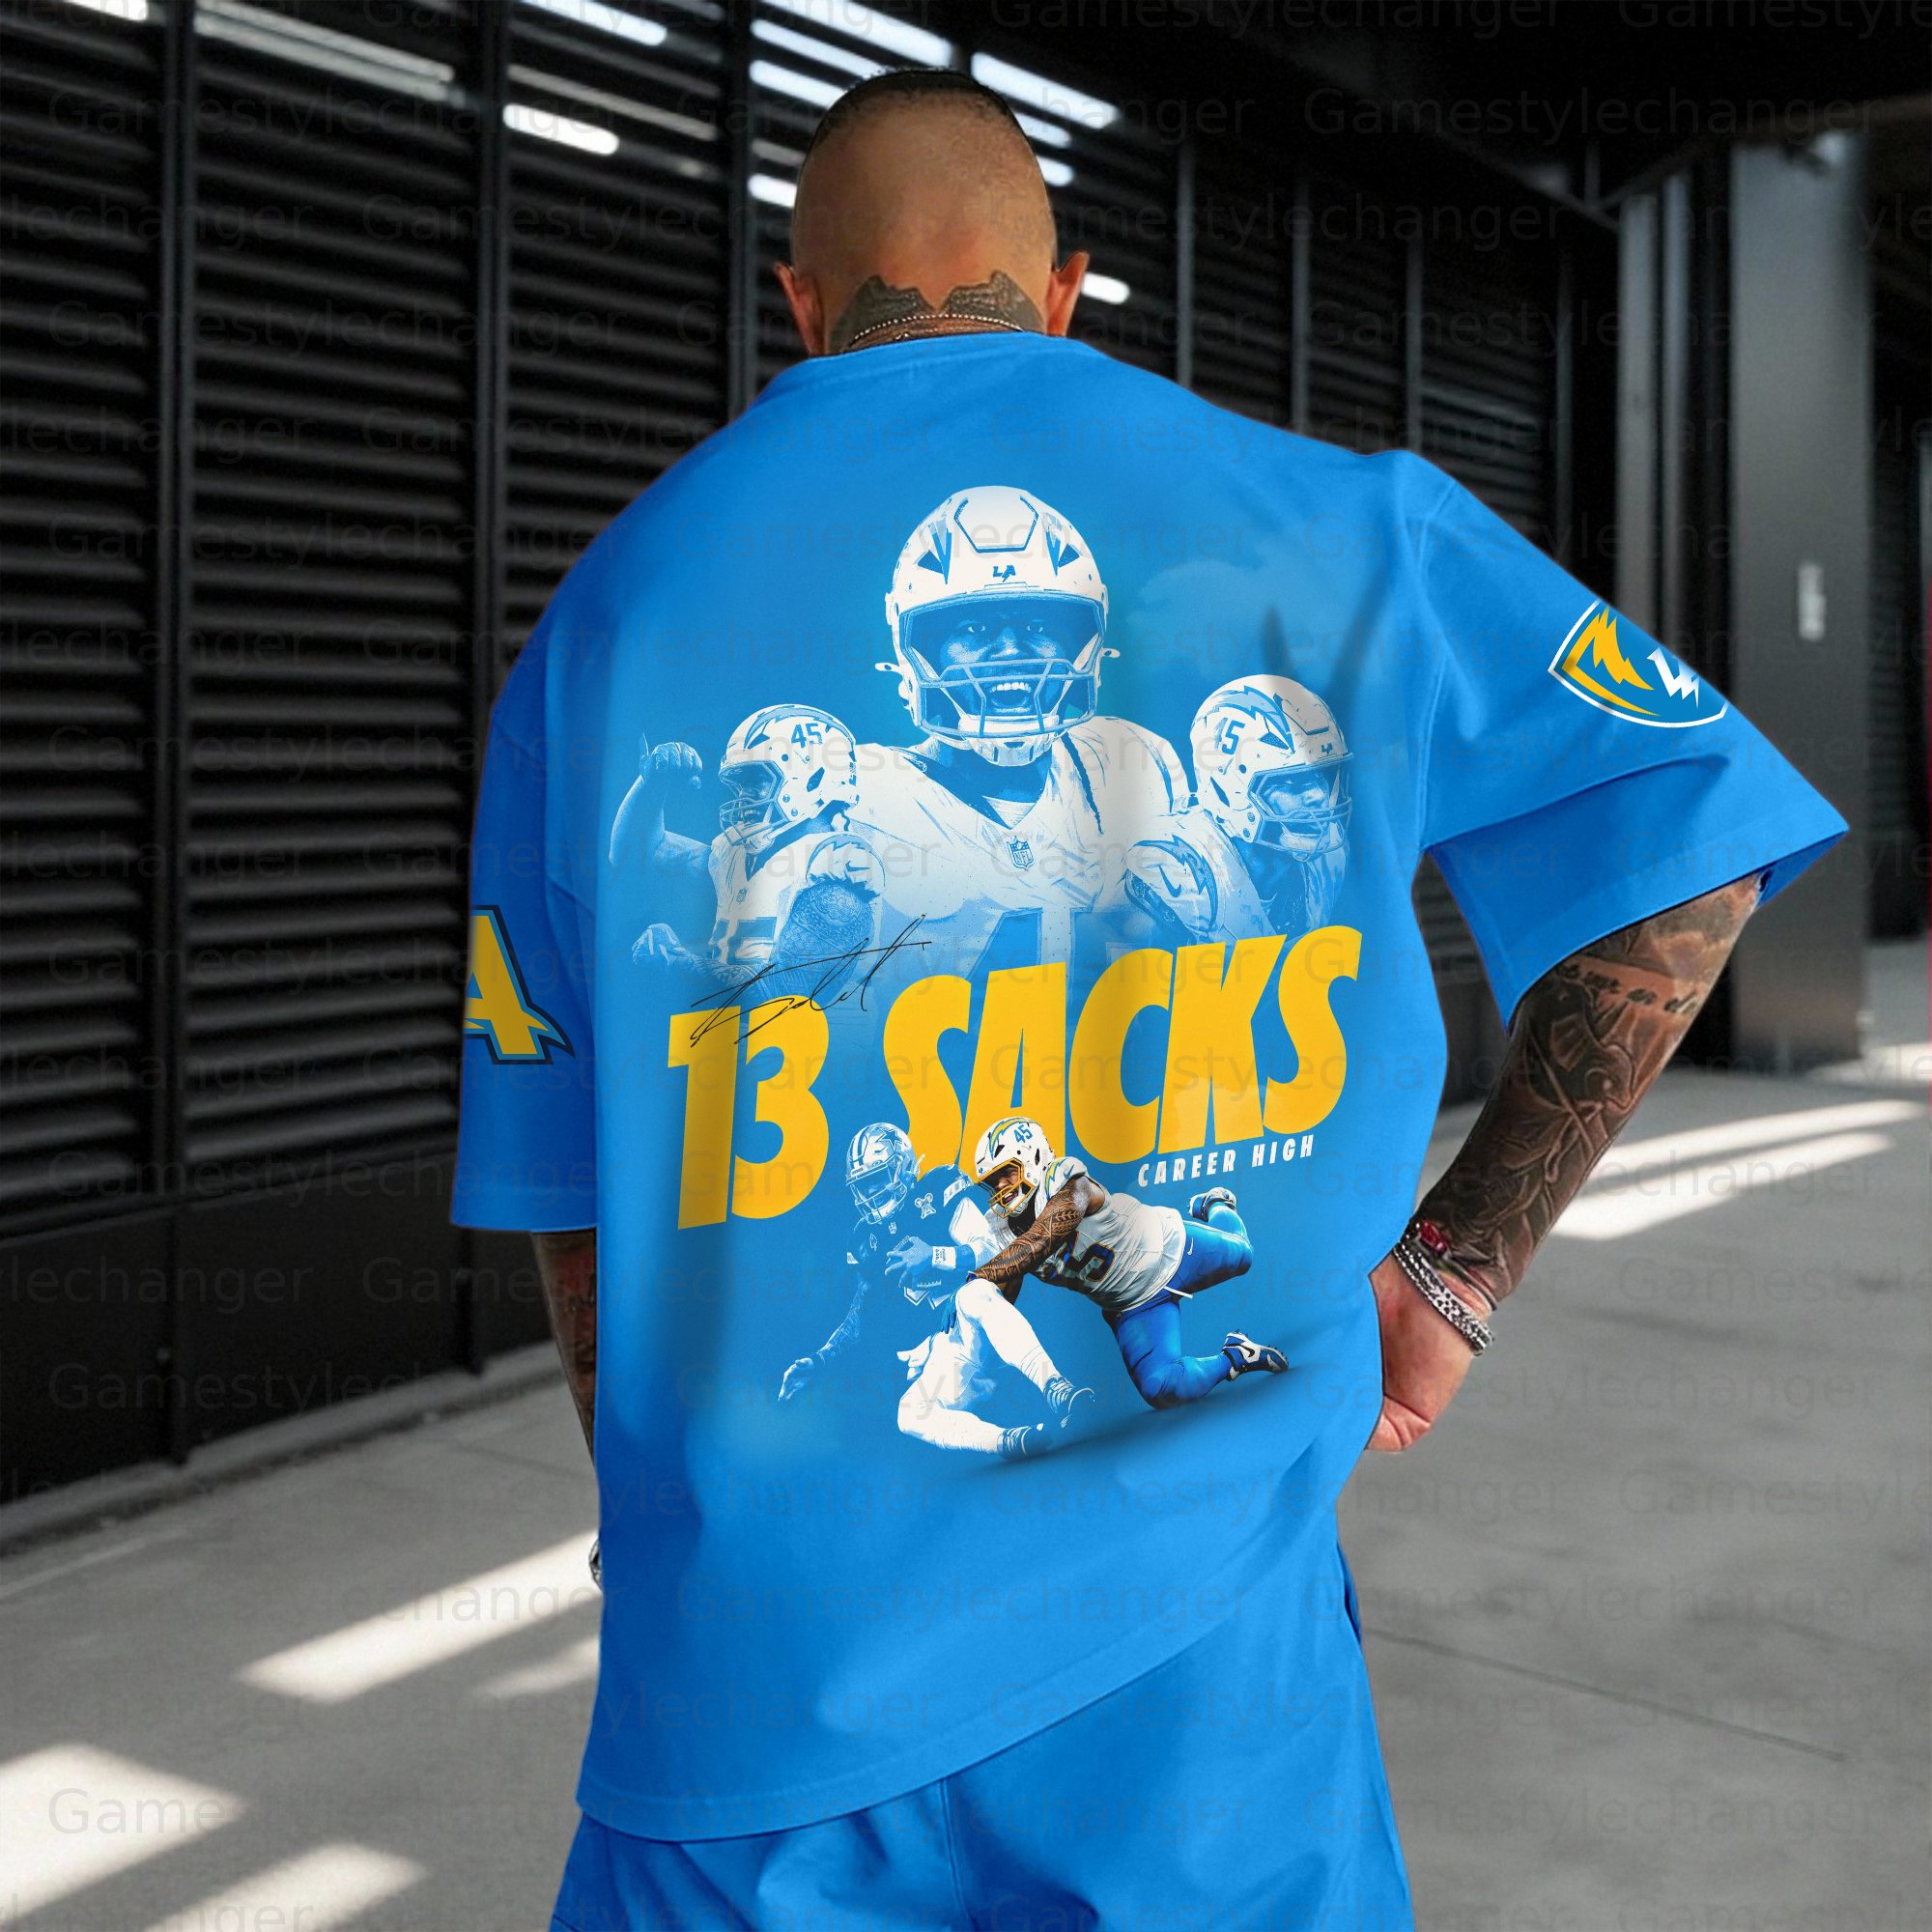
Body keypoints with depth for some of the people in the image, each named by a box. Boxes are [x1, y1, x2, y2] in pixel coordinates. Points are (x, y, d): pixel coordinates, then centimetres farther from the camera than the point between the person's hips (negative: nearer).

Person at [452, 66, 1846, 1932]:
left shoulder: (612, 612, 1)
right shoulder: (1339, 530, 1)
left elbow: (568, 1200, 5)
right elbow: (1690, 846, 5)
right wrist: (1454, 1268, 7)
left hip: (778, 1661, 1)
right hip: (1209, 1653, 0)